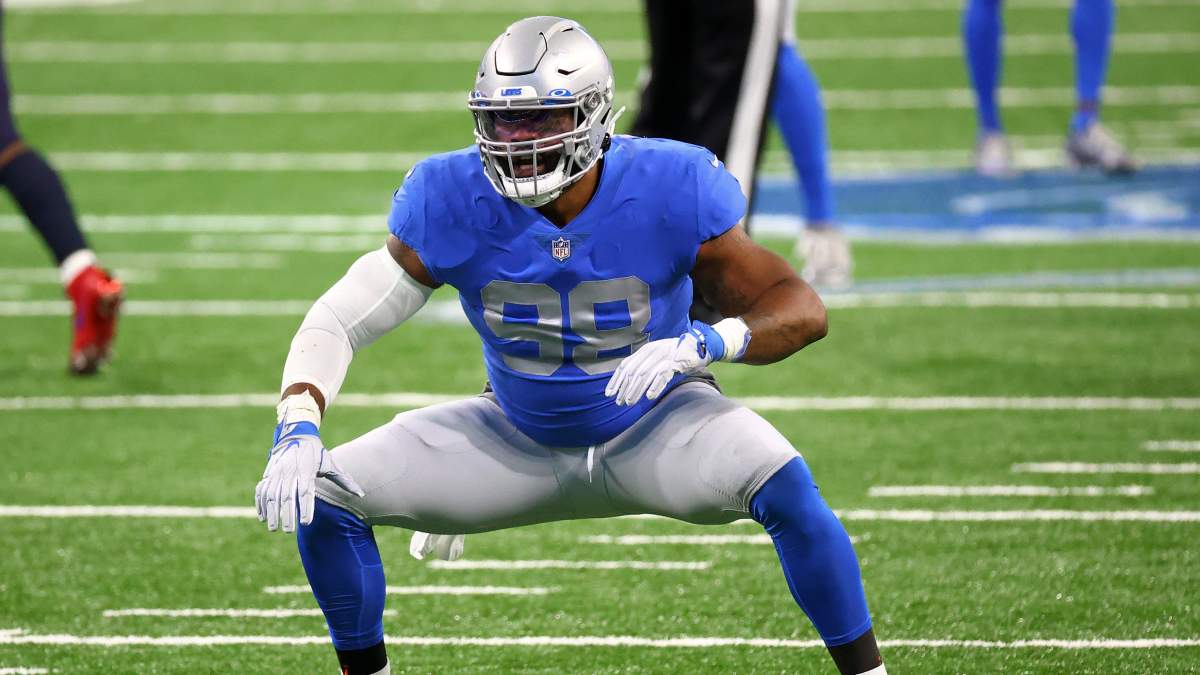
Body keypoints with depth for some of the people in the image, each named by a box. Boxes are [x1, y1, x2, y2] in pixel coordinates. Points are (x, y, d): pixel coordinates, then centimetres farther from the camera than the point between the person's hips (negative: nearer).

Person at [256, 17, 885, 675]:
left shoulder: (668, 191, -26)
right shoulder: (453, 202, -22)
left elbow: (800, 308, -21)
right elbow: (339, 320, -17)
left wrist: (703, 342, -42)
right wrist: (296, 433, -34)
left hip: (657, 429, -2)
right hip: (521, 442, 2)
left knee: (786, 489, -31)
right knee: (325, 494, -11)